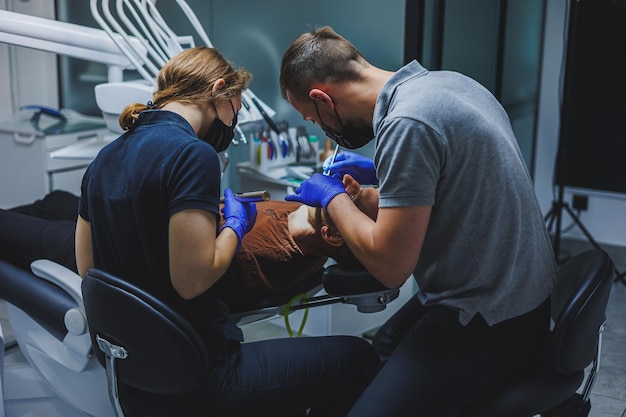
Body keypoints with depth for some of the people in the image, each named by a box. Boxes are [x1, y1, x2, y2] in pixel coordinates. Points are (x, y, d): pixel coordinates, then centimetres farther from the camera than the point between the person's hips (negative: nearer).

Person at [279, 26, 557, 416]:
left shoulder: (406, 126, -25)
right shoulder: (445, 80, 3)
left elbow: (391, 265, -22)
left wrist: (334, 198, -7)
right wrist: (380, 171, 16)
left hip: (491, 323, -10)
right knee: (381, 348, 22)